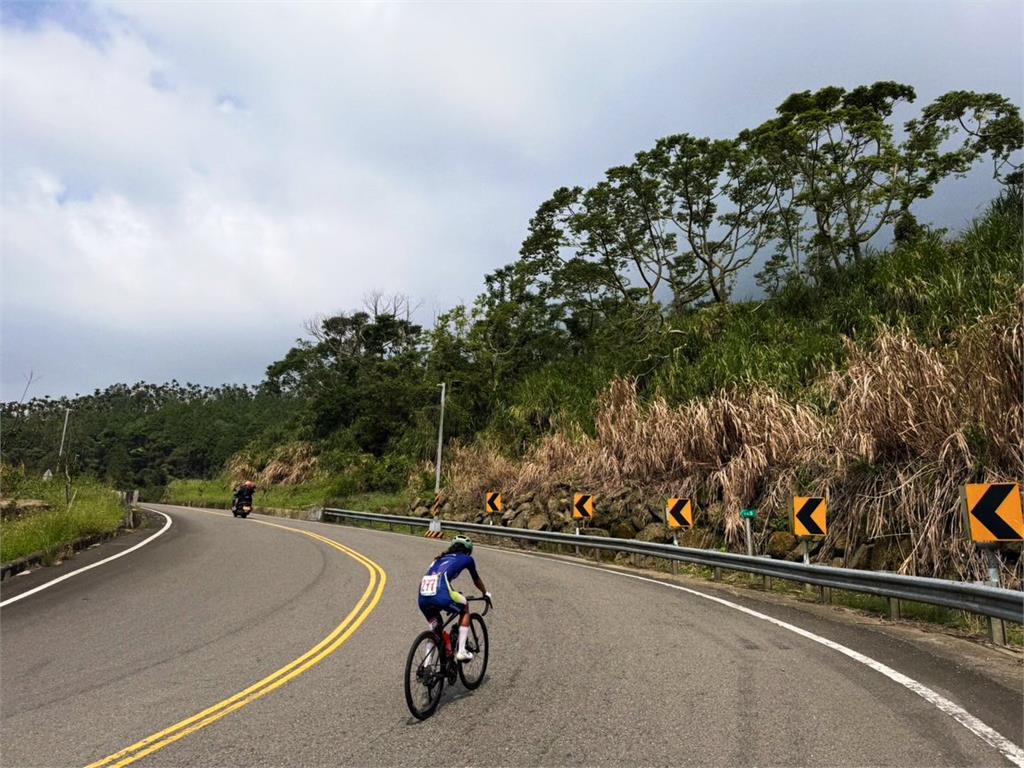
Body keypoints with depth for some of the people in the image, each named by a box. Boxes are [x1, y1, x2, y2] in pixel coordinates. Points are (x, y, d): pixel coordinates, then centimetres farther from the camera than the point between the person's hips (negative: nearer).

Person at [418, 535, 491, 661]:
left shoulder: (439, 558, 34)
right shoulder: (466, 559, 21)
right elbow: (476, 580, 37)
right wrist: (486, 593, 56)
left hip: (422, 599, 5)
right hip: (441, 596, -5)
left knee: (434, 630, 32)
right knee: (465, 609, 26)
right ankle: (461, 651, 20)